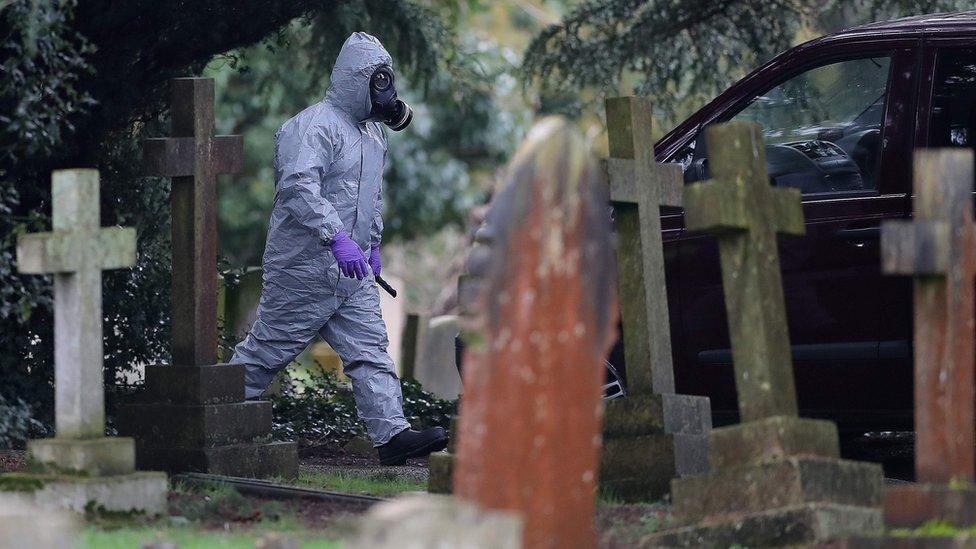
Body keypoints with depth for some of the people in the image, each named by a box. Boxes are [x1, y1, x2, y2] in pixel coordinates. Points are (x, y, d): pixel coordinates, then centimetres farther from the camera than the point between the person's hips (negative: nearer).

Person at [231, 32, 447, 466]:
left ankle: (392, 434, -10)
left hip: (353, 272, 9)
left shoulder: (372, 131, 16)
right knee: (267, 351, 1)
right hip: (304, 267, -9)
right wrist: (338, 237, -39)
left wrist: (373, 244, 28)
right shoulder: (317, 125, -16)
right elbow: (299, 186, -31)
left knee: (370, 351, -3)